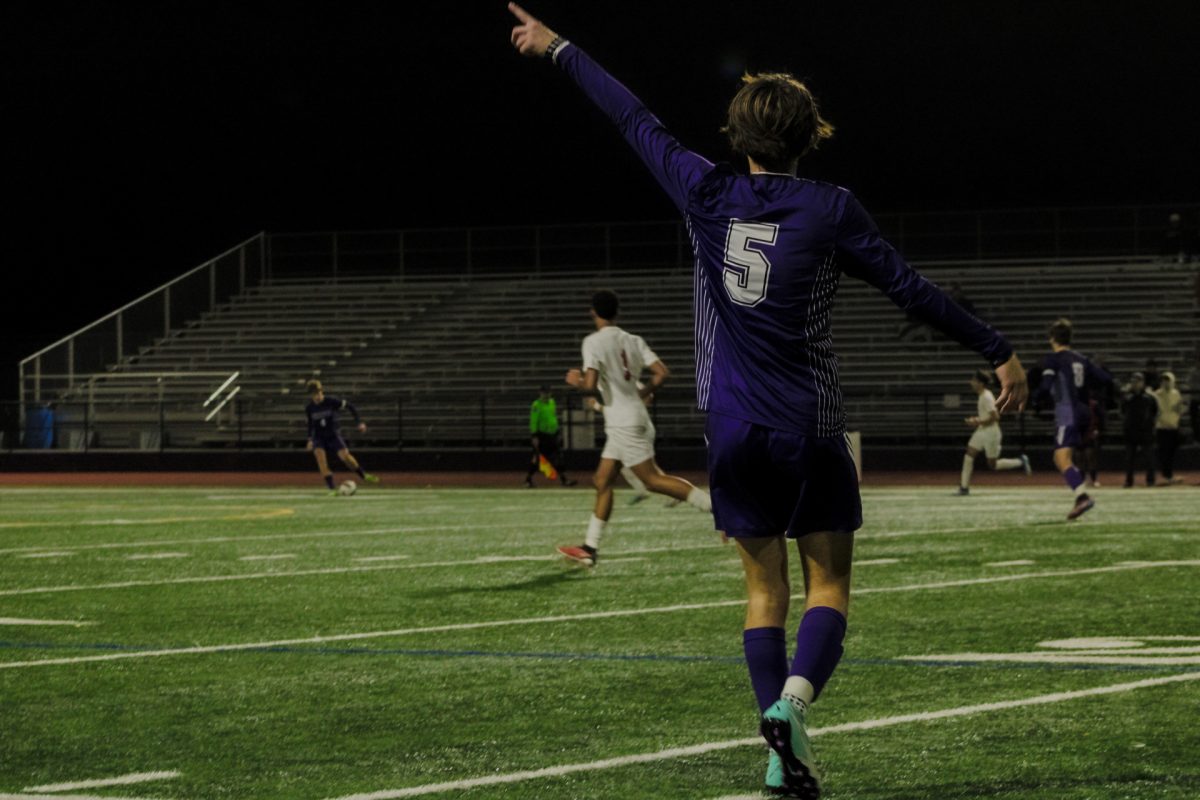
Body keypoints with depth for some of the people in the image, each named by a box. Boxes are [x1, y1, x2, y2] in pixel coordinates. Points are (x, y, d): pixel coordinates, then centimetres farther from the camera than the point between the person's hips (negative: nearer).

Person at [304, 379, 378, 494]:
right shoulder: (309, 409, -6)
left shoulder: (331, 401, -15)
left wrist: (359, 422, -10)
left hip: (333, 435, -1)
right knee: (320, 455, -26)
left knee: (345, 456, -17)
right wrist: (310, 439, 13)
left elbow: (349, 406, -6)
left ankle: (363, 475, 12)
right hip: (319, 437, 1)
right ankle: (331, 488, -23)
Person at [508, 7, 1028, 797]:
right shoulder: (829, 208, -6)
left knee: (765, 590, 9)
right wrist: (999, 351, 2)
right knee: (829, 582, 6)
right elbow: (910, 288, -5)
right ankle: (794, 700, -20)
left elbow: (639, 123, 11)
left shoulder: (708, 194, 0)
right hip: (809, 430, -3)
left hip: (734, 429, 3)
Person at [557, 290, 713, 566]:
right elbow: (661, 373, 3)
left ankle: (717, 506, -15)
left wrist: (575, 381, 1)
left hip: (624, 423, -9)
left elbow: (590, 386, -20)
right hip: (635, 418, 9)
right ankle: (590, 548, 13)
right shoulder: (633, 341, 9)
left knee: (653, 479, -8)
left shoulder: (594, 342, -12)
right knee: (602, 481, 12)